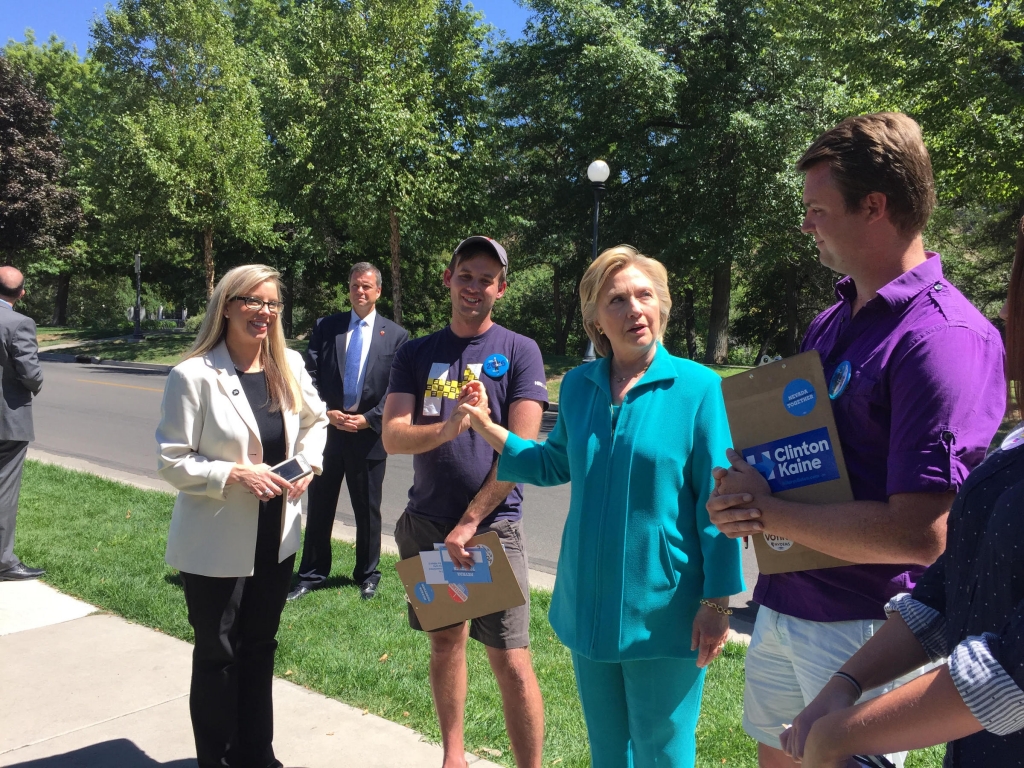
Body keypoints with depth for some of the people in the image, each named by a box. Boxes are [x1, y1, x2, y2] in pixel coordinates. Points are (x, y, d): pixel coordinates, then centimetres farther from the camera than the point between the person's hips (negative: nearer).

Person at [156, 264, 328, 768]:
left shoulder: (290, 367, -1)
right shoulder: (193, 376, -15)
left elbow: (315, 419, 15)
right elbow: (171, 461, -12)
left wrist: (309, 461, -3)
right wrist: (234, 473, -24)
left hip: (276, 537, 5)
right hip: (216, 545, -5)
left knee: (259, 648, 19)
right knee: (217, 656, 11)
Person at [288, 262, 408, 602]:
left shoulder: (395, 335, 1)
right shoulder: (325, 327, 6)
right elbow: (310, 375, 1)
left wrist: (368, 419, -12)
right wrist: (326, 413, -10)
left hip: (369, 433, -1)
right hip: (326, 430, 2)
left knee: (367, 511, 10)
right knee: (319, 507, 10)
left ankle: (367, 575, 27)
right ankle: (312, 575, 25)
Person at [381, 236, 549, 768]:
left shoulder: (519, 352, -3)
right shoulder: (416, 354, 6)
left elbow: (522, 448, -10)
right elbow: (393, 437, -4)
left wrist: (469, 523, -12)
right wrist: (445, 429, -25)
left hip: (492, 525, -3)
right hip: (426, 523, 4)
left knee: (511, 662, -4)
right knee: (445, 640, 17)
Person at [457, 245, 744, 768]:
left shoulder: (698, 387, -13)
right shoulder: (578, 385, 0)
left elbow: (716, 504, -11)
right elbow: (556, 464, 14)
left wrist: (717, 603, -11)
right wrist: (486, 425, 5)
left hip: (662, 612, -4)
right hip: (589, 607, 5)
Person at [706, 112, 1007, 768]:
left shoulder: (944, 336, -20)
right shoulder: (830, 323, 7)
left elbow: (918, 535, -25)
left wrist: (767, 511, -16)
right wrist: (739, 494, -7)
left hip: (861, 627, -8)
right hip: (783, 604, 8)